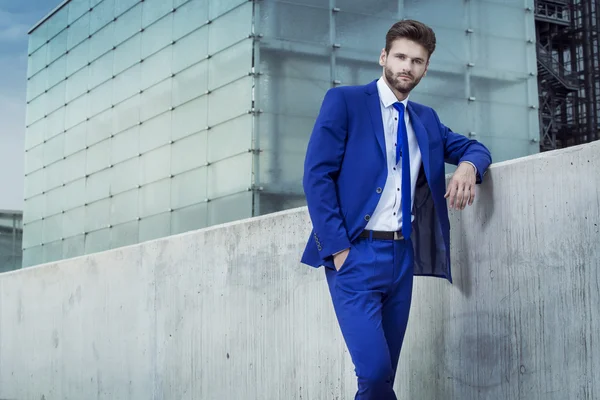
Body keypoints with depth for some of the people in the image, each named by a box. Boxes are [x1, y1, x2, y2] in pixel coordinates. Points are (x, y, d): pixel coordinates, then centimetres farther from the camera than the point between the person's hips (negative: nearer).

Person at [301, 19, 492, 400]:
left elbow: (474, 147, 25)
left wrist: (468, 165, -1)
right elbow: (317, 175, -7)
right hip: (356, 254, -6)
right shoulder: (344, 101, 0)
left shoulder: (426, 119, 17)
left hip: (403, 256, 6)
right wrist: (338, 248, -16)